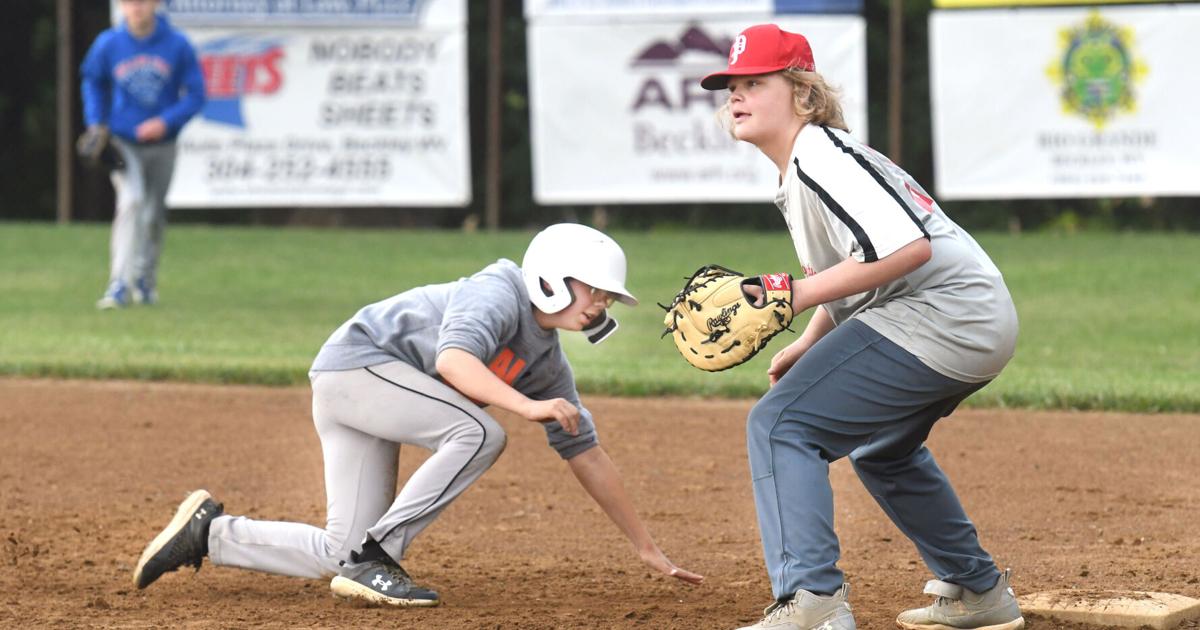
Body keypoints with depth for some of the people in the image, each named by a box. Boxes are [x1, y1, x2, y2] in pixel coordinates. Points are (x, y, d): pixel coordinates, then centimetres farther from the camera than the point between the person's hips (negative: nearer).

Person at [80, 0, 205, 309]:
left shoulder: (177, 45, -9)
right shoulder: (108, 44, -6)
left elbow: (195, 95, -5)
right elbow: (93, 82, 13)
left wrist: (166, 121, -19)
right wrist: (95, 124, 2)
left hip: (162, 144, 2)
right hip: (123, 144, -1)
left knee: (154, 214, 12)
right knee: (131, 202, -21)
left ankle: (145, 279, 34)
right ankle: (119, 284, -24)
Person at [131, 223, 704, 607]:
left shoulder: (547, 363, 10)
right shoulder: (498, 295, -15)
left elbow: (587, 455, 14)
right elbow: (453, 359, -33)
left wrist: (646, 549, 13)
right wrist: (527, 406, -43)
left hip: (371, 396, 9)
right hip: (358, 360, -9)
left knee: (343, 555, 0)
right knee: (479, 434, -27)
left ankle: (210, 532, 14)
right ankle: (371, 559, -22)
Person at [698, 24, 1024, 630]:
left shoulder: (819, 154, -16)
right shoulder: (796, 171, 16)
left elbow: (907, 247, -27)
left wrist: (797, 295, -25)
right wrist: (806, 346, 16)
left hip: (937, 315, -11)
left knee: (780, 423, -16)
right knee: (879, 444, 35)